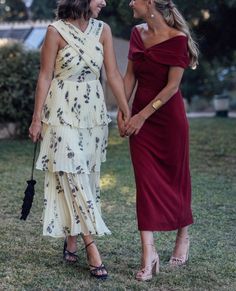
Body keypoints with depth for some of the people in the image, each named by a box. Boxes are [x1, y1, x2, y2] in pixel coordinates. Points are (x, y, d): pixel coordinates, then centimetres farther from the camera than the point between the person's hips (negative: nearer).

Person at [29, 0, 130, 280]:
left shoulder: (103, 30, 3)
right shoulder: (56, 31, -9)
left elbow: (113, 74, 2)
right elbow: (45, 76, -6)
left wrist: (126, 110, -2)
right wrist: (37, 118, -7)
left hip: (93, 112, 5)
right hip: (63, 112, -5)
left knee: (87, 174, 8)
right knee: (73, 175, -7)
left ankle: (72, 238, 22)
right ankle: (91, 246, -5)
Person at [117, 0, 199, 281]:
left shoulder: (177, 38, -13)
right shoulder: (137, 33, 6)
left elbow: (172, 85, -16)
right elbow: (130, 75, 10)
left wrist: (142, 116, -17)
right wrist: (121, 110, 2)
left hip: (168, 117, -5)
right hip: (139, 116, 5)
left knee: (175, 178, 9)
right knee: (146, 180, -1)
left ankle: (183, 237, 32)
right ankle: (148, 253, -3)